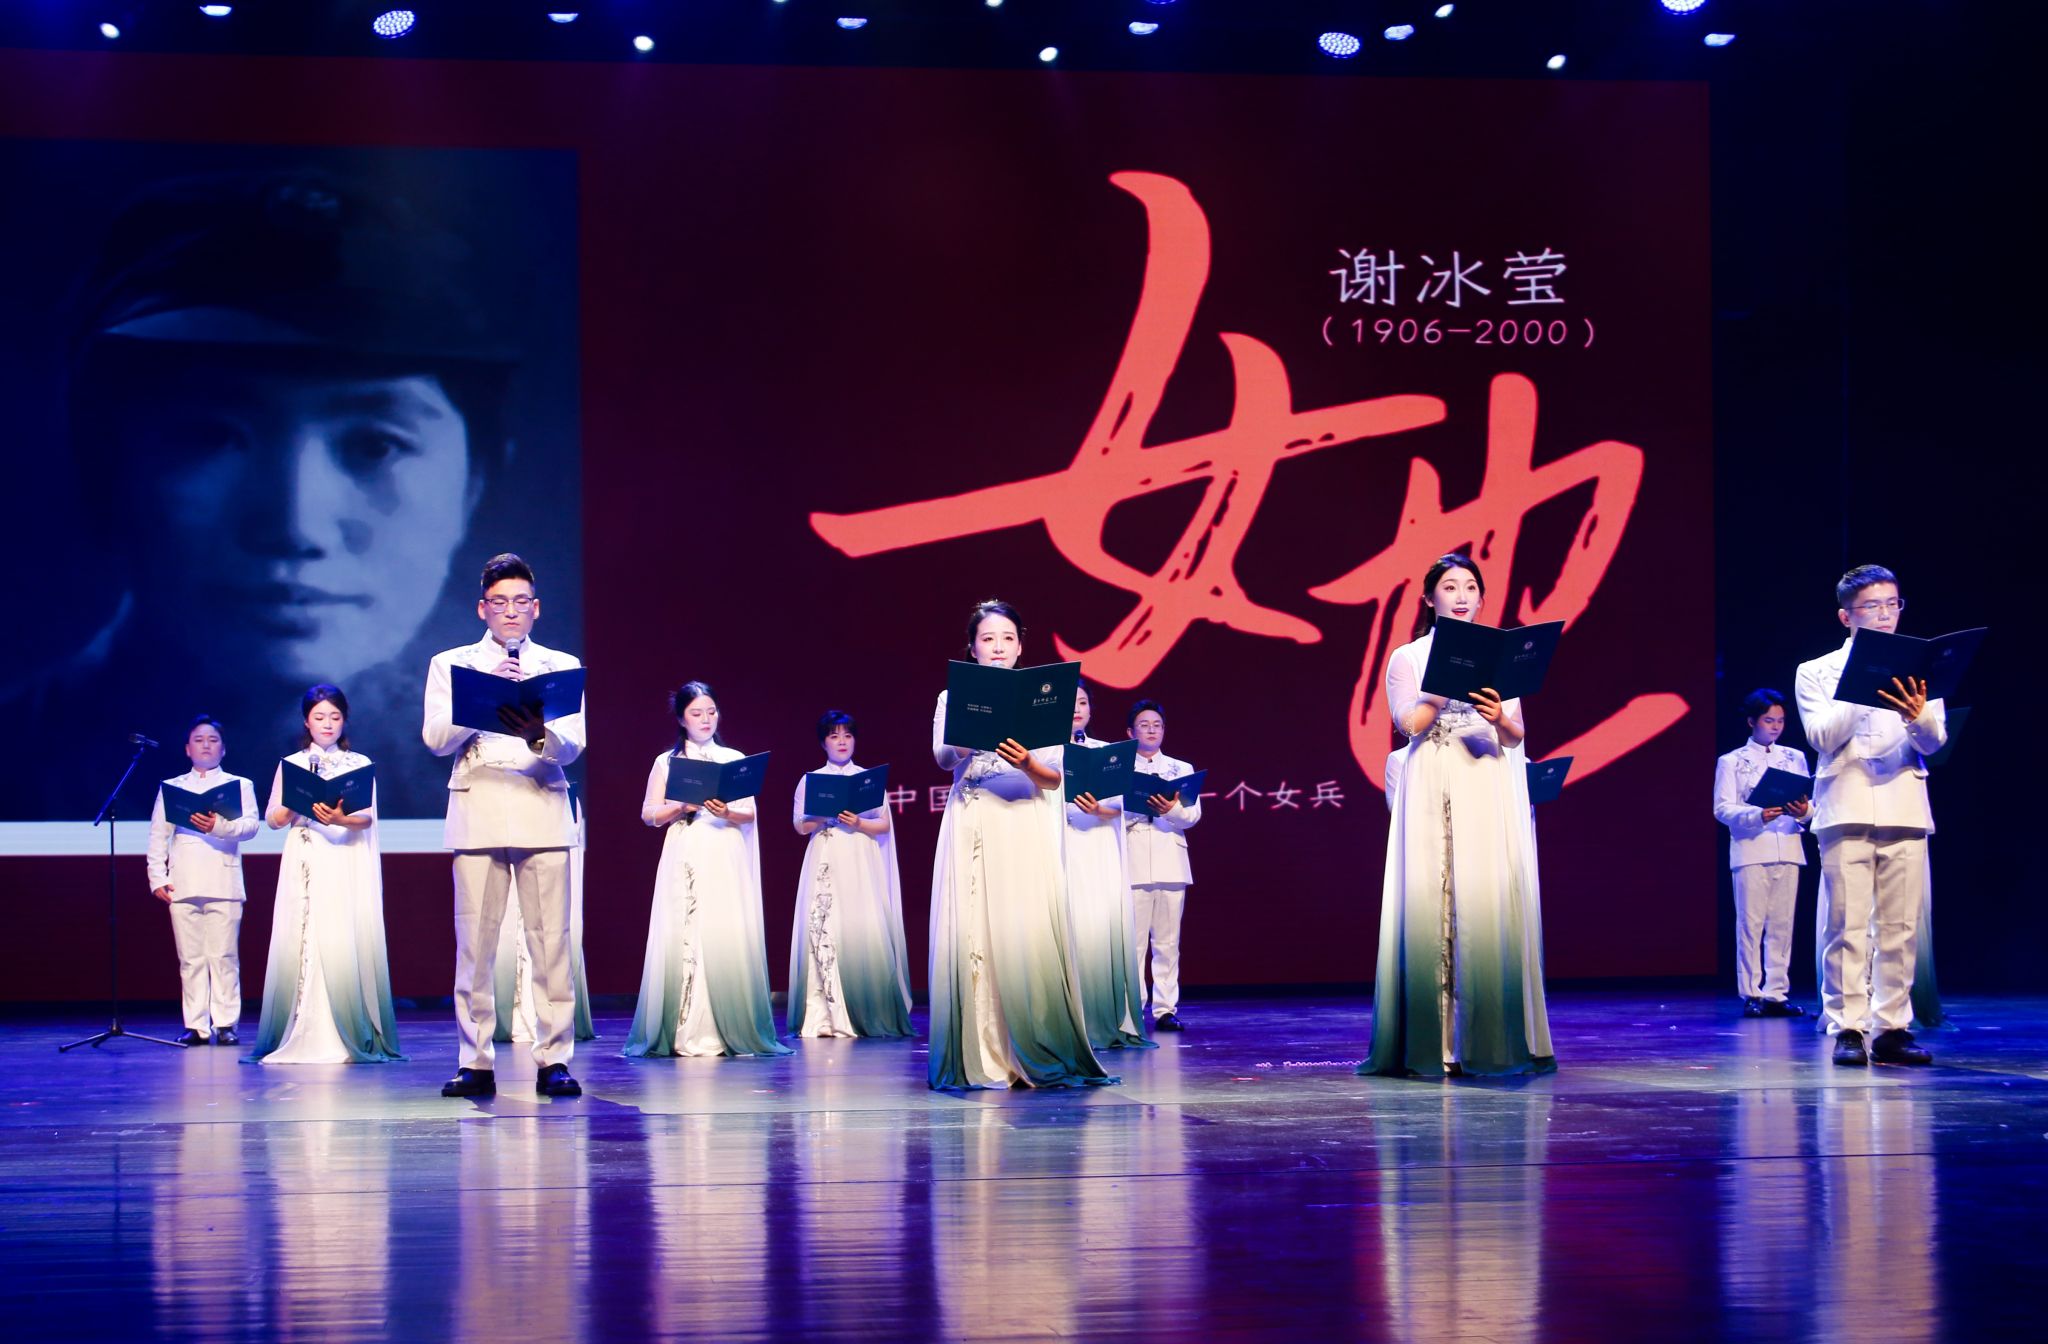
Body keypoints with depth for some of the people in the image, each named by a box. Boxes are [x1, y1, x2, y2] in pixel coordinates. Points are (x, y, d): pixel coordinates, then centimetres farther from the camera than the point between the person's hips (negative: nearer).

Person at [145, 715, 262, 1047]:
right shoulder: (171, 787, 19)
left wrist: (219, 826, -21)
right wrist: (157, 878, 0)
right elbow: (157, 835, 12)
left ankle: (225, 1025, -3)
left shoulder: (240, 785, 15)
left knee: (224, 957, -6)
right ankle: (195, 1026, 2)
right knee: (190, 958, -1)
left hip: (224, 884, -2)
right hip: (183, 885, 2)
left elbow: (251, 824, -2)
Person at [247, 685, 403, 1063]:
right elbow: (273, 819, 9)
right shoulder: (290, 765, 14)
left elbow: (368, 816, -2)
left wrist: (340, 818, -22)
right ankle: (301, 1036, -7)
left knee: (345, 943, -9)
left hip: (346, 864, -1)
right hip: (305, 863, 1)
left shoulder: (359, 764, 11)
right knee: (301, 943, -7)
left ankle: (350, 1037, -9)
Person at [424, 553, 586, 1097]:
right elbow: (436, 738, 1)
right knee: (474, 943, -4)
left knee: (551, 940, -5)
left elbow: (574, 742, 1)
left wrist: (541, 734, -21)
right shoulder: (451, 665, 14)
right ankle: (476, 1063, 1)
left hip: (544, 812, 0)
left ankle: (553, 1061, -3)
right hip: (477, 812, 0)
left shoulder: (562, 667, 14)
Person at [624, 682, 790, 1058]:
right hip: (684, 858, 0)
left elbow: (751, 813, 7)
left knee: (727, 938, -7)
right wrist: (680, 807, -11)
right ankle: (684, 1032, -8)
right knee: (682, 938, -8)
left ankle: (731, 1030, -6)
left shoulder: (734, 759, 12)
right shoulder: (667, 762, 11)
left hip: (725, 860, 0)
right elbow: (649, 813, 6)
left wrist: (727, 812, -13)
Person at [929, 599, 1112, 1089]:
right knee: (973, 935, -7)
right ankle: (979, 1058, -5)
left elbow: (1055, 778, 4)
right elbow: (943, 758, -6)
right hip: (971, 827, 0)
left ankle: (1037, 1057, -6)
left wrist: (1027, 763, -17)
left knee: (1029, 935, -10)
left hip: (1026, 829, 0)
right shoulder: (953, 698, 11)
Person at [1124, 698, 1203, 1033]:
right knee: (1132, 941, -7)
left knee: (1168, 942, -1)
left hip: (1171, 863, 2)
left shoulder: (1182, 769, 17)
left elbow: (1193, 815, 5)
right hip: (1133, 863, -2)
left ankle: (1165, 1010, 0)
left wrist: (1172, 810, -16)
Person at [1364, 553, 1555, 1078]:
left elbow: (1516, 736, 5)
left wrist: (1499, 719, -16)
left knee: (1487, 904, -7)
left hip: (1486, 790, 1)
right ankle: (1432, 1041, -6)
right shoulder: (1408, 658, 8)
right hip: (1430, 789, -1)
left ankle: (1488, 1040, -5)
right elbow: (1410, 722, -5)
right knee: (1429, 905, -7)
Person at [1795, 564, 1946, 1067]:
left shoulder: (1916, 672, 15)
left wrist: (1917, 716, -18)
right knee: (1847, 925, -8)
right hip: (1846, 810, -2)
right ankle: (1847, 1029, -6)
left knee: (1901, 926, -1)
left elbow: (1934, 742, 5)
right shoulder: (1817, 672, 9)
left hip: (1905, 811, 2)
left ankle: (1891, 1028, 3)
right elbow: (1822, 736, -4)